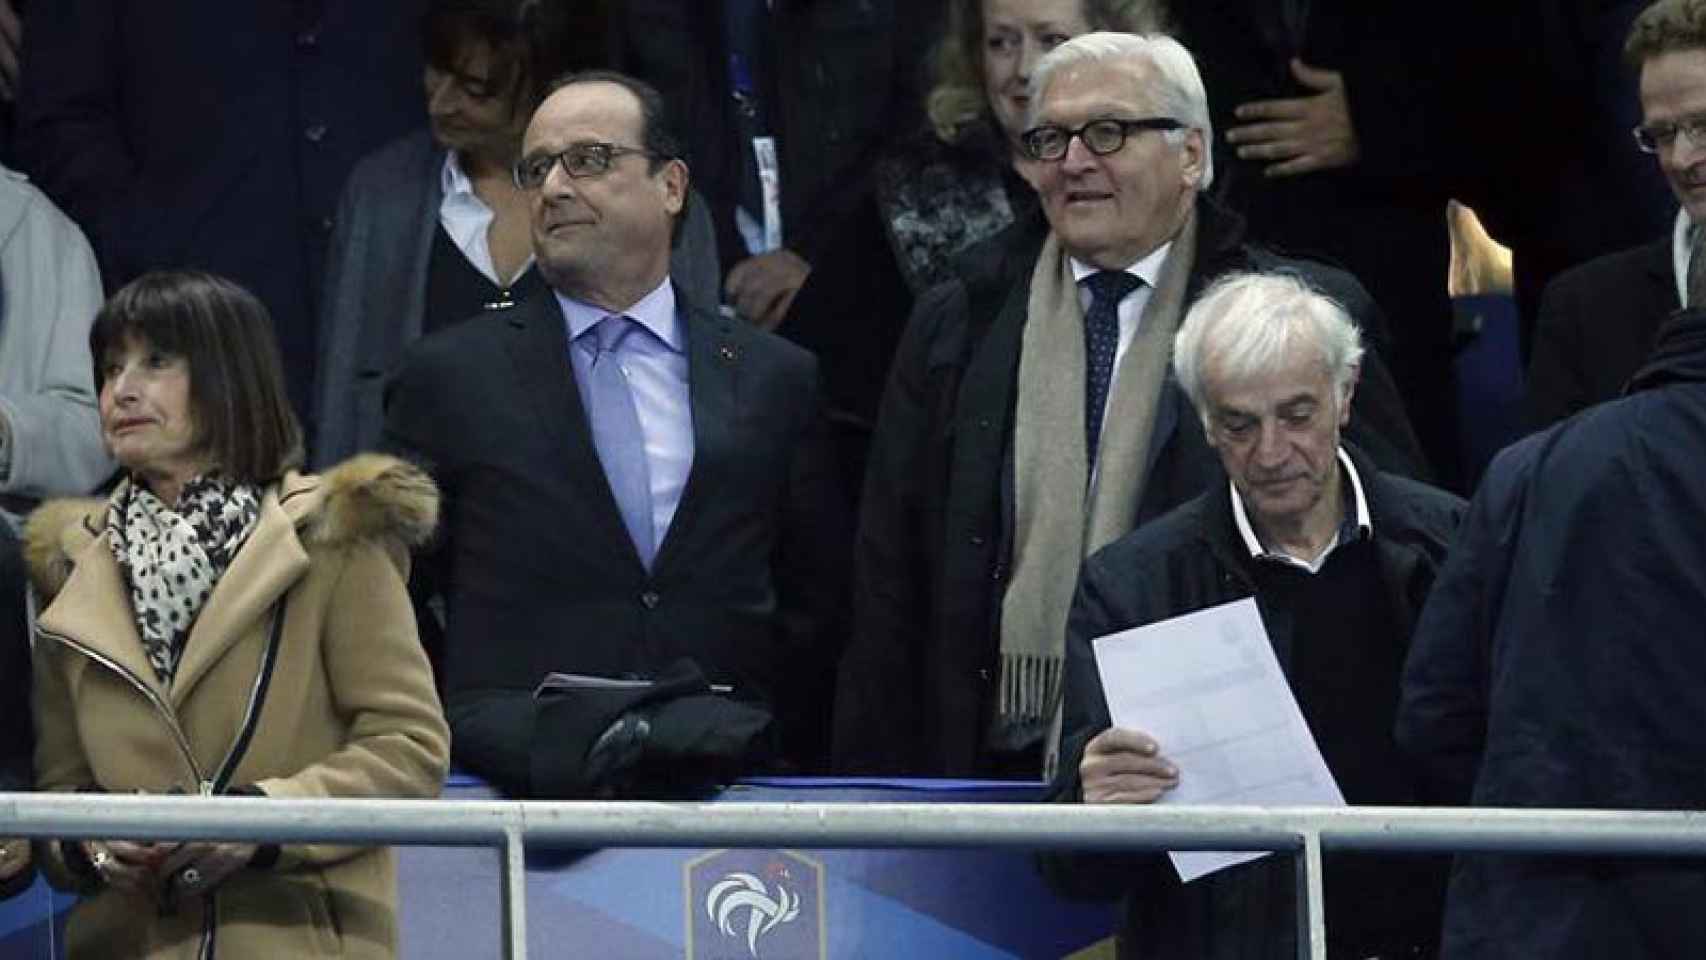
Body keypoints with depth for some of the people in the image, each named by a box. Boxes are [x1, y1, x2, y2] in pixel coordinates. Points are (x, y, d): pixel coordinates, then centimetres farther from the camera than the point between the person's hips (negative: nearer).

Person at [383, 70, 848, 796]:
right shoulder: (450, 376, 10)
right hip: (515, 790, -1)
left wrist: (786, 756, 6)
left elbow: (815, 605, 16)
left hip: (724, 788, 1)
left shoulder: (774, 378, 14)